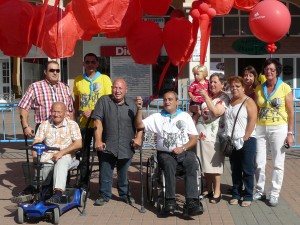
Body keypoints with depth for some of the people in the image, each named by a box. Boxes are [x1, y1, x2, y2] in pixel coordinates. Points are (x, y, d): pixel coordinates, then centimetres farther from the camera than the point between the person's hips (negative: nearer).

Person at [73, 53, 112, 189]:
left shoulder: (104, 79, 0)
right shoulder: (78, 80, 9)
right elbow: (76, 101, 17)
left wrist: (95, 112, -14)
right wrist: (79, 113, -1)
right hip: (84, 123, 2)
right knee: (84, 155, 7)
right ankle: (83, 185, 18)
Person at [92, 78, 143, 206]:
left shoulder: (132, 104, 9)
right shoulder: (104, 101, 1)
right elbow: (98, 121, -6)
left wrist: (138, 137, -9)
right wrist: (98, 140, -14)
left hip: (126, 146, 2)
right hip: (107, 146, -2)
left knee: (124, 173, 11)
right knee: (105, 173, 2)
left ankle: (125, 194, 27)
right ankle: (104, 195, 16)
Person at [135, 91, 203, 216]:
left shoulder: (185, 116, 14)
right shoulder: (157, 117, 13)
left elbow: (194, 139, 9)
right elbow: (139, 125, 2)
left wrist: (183, 148, -8)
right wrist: (139, 109, -11)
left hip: (184, 152, 1)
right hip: (165, 153, 0)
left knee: (192, 164, -31)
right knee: (169, 163, -34)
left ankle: (192, 202, -37)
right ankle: (170, 201, -31)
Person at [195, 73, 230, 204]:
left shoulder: (224, 98, -4)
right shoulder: (205, 94, 13)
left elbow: (216, 112, -21)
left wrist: (206, 97, -19)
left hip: (214, 135, -6)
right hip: (201, 133, 6)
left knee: (214, 164, -1)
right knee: (204, 164, 10)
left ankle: (217, 192, 9)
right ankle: (209, 190, 22)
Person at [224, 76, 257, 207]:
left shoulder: (249, 102, -5)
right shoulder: (229, 102, 14)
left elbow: (252, 121, -12)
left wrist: (244, 139, -16)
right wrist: (228, 139, 7)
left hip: (246, 141, -6)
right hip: (232, 141, 6)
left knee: (247, 170, 1)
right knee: (235, 170, 11)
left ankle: (248, 196, 9)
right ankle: (236, 194, 20)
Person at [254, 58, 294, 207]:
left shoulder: (285, 88, -5)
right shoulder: (259, 89, 6)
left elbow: (291, 112, -4)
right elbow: (255, 110, 10)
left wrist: (290, 133, -8)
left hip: (279, 129, -3)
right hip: (260, 128, 3)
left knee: (278, 164, 4)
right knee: (259, 162, 7)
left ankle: (274, 194, 15)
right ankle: (260, 190, 23)